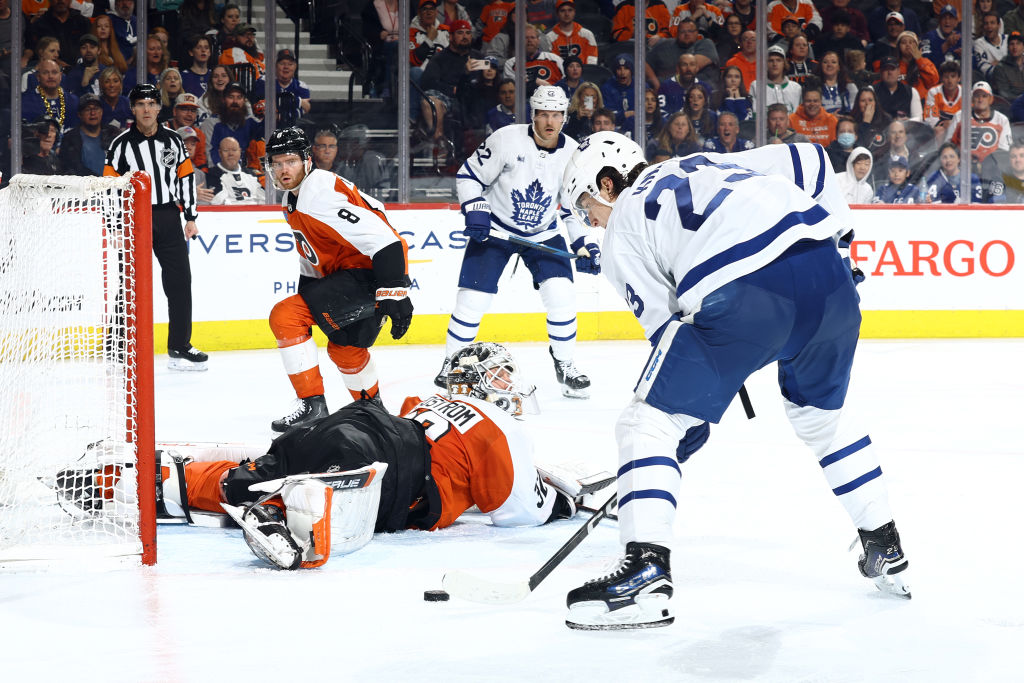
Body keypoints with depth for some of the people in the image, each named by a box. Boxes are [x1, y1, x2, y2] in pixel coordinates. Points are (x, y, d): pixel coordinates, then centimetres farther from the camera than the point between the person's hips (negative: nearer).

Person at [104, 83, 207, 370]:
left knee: (180, 281, 4)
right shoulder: (121, 144, -3)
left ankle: (179, 348, 13)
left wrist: (190, 217, 10)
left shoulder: (172, 140, 9)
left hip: (168, 219, 4)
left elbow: (185, 176, 14)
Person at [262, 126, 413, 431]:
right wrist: (307, 297, 24)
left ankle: (312, 404, -13)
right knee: (343, 346, 27)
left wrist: (394, 294, -29)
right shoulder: (296, 198, 12)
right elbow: (310, 259, 25)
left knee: (285, 316, -17)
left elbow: (383, 240, -27)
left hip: (368, 275, -11)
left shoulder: (321, 195, -22)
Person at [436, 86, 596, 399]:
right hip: (494, 229, -3)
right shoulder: (507, 140, -19)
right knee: (473, 298, -8)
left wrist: (585, 245, -4)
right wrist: (475, 210, -23)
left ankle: (565, 364, 8)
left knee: (561, 295, -11)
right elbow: (468, 175, -10)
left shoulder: (572, 154, -8)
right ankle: (452, 362, 13)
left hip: (542, 233, 3)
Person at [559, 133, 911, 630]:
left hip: (743, 298, -6)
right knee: (823, 413, 31)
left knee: (649, 422, 4)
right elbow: (806, 158, 28)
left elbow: (665, 323, 14)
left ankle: (645, 571, -10)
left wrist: (693, 418, 22)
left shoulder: (621, 230, 19)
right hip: (826, 275, 7)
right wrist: (836, 232, 28)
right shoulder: (709, 164, 35)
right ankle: (886, 552, 36)